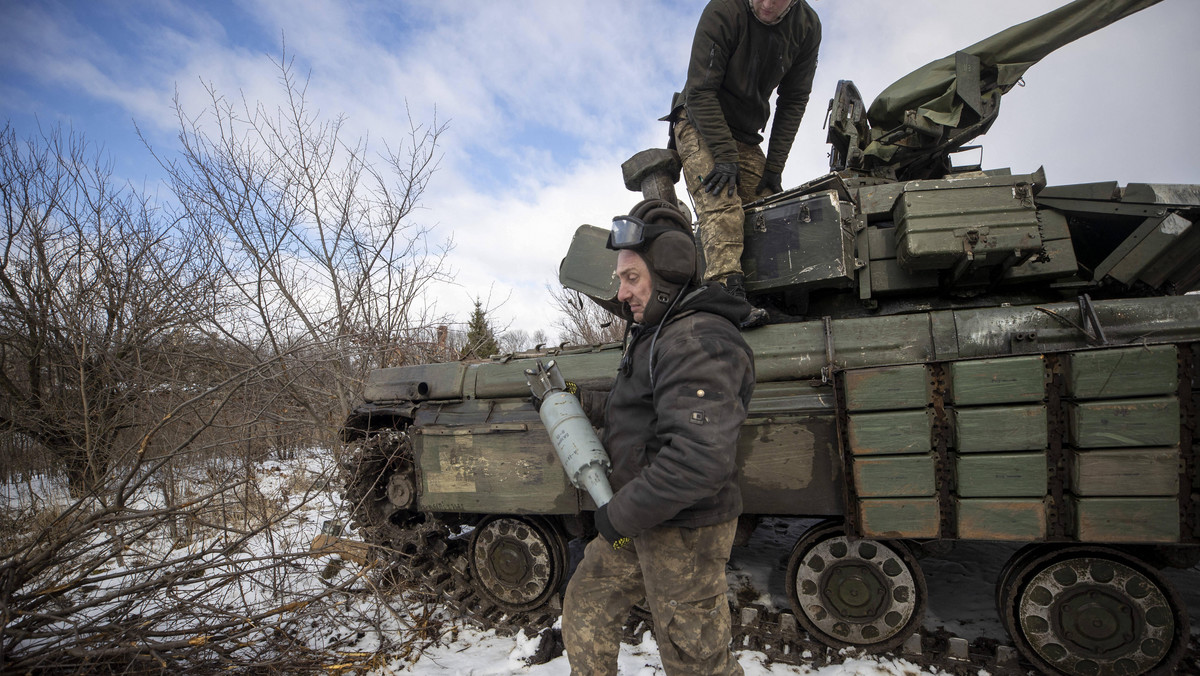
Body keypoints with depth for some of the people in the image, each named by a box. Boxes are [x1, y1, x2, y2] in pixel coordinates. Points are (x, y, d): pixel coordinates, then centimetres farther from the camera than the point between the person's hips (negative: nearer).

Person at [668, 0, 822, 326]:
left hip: (746, 139, 6)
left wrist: (773, 167, -6)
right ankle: (728, 295, -38)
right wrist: (725, 157, -25)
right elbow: (700, 91, -20)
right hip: (700, 126, -5)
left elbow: (793, 103, 1)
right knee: (722, 208, -27)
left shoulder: (807, 27, -4)